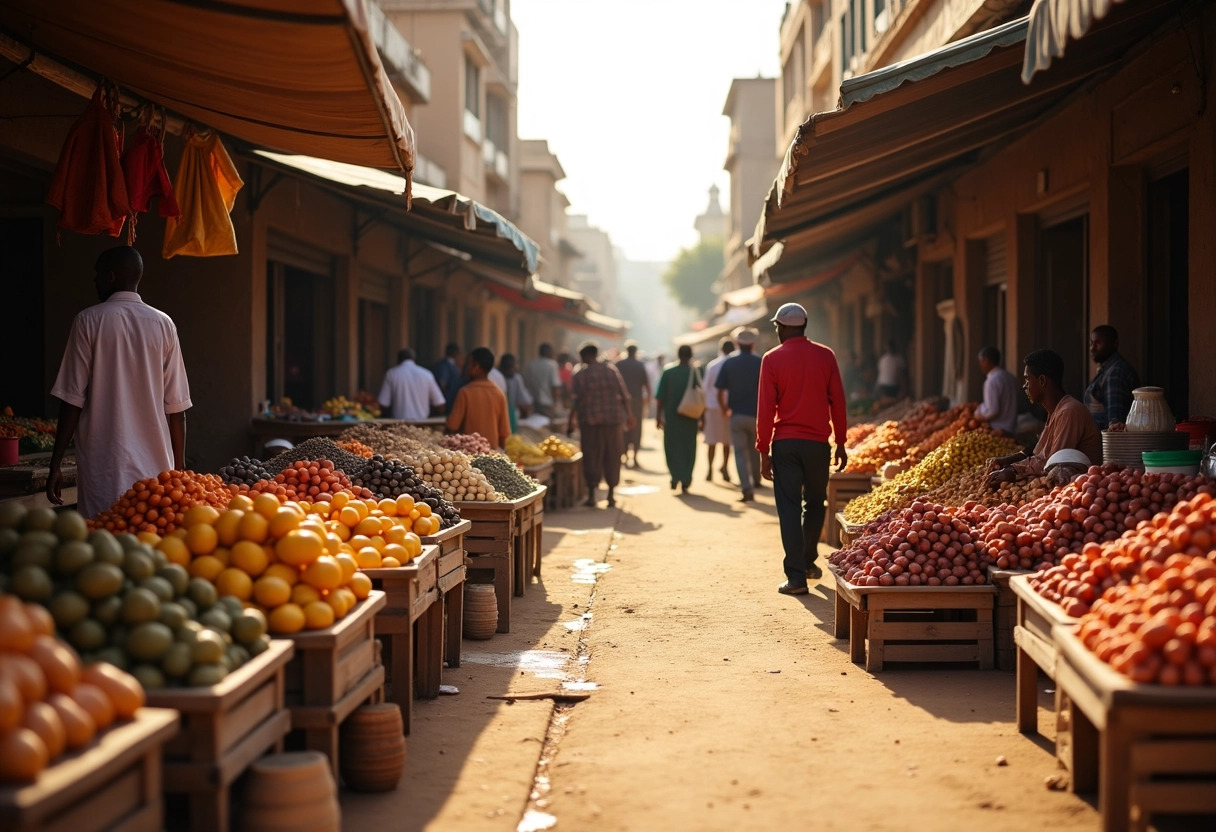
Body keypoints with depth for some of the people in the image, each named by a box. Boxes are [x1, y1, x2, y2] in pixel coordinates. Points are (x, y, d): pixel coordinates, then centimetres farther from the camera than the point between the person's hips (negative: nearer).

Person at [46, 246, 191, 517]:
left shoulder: (89, 321, 0)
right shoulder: (163, 324, 5)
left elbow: (73, 399, -2)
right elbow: (176, 406, 4)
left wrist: (56, 464, 3)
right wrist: (179, 466, 12)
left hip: (104, 468, -2)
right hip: (156, 464, 2)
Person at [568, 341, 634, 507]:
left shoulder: (580, 375, -4)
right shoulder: (611, 370, 3)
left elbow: (575, 402, -6)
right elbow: (624, 395, 4)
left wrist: (571, 422, 1)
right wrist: (629, 415, 11)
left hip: (590, 422, -2)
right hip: (613, 419, 2)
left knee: (592, 458, 4)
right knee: (612, 457, 10)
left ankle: (591, 495, 1)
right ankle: (611, 495, 13)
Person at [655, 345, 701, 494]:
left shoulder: (668, 371, -3)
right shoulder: (694, 372, -3)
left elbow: (660, 397, -4)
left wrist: (658, 416, 3)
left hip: (671, 416, 0)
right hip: (690, 417, 1)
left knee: (672, 447, 10)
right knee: (688, 448, 10)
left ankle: (676, 476, -8)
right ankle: (685, 481, 6)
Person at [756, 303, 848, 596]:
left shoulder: (772, 359, -4)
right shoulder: (825, 356, 2)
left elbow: (765, 408, -5)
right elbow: (837, 401, 3)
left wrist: (763, 451, -1)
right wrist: (840, 443, 10)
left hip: (785, 443, -2)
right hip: (818, 441, 2)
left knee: (789, 508, 0)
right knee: (815, 503, 20)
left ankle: (796, 577, -5)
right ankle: (808, 561, 34)